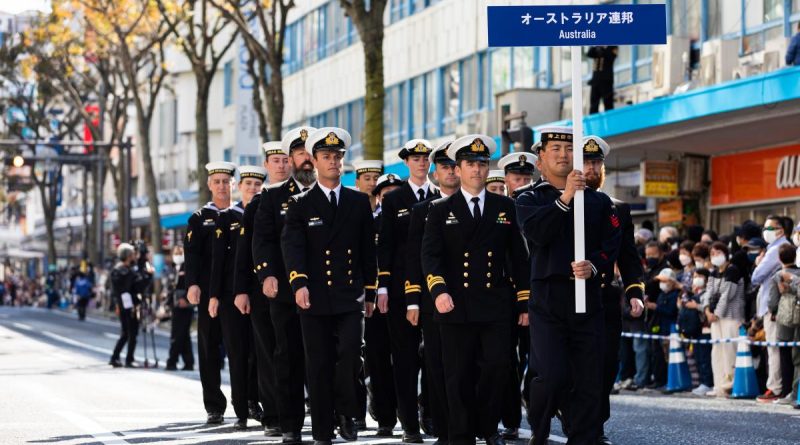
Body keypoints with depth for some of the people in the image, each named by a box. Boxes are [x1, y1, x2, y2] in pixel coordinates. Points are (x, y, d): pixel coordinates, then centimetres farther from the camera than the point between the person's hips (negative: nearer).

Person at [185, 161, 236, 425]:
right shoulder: (200, 219, 8)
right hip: (210, 293, -1)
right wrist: (192, 284, -17)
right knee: (210, 350, 1)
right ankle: (214, 408, 6)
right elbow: (192, 254, -2)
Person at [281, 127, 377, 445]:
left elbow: (368, 250, 12)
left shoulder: (359, 202, 9)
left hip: (350, 297, 1)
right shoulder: (300, 204, 3)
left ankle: (346, 413, 5)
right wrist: (299, 283, -25)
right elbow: (292, 246, -10)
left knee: (350, 353, -17)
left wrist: (369, 292, 10)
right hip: (314, 298, -1)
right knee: (319, 367, 2)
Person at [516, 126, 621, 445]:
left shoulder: (598, 201, 15)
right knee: (552, 376, -14)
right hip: (548, 299, -3)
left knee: (588, 382, 0)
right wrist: (564, 198, -19)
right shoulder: (530, 200, 8)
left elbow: (611, 243, 6)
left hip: (588, 299, 3)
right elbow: (536, 233, -11)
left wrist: (593, 265, -13)